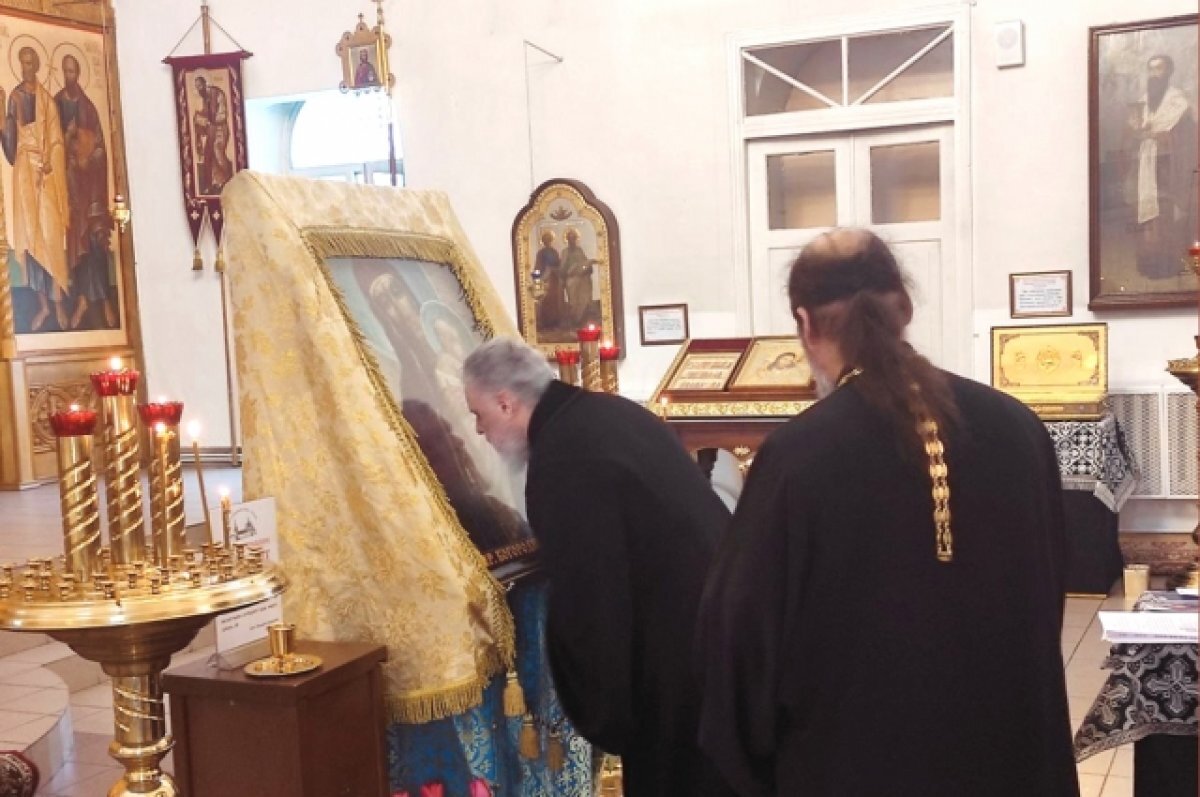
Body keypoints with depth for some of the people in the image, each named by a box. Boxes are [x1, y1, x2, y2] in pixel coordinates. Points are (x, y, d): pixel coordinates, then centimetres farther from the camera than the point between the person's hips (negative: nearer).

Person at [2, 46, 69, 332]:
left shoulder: (47, 99, 2)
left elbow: (56, 140, 0)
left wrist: (48, 165, -14)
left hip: (48, 171, -2)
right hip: (24, 168, 2)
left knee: (51, 233, -5)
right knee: (29, 233, 2)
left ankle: (59, 303, 0)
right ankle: (43, 304, 8)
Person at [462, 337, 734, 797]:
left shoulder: (561, 464, -22)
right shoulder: (608, 411, 8)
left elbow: (587, 601, -20)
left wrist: (600, 712, -8)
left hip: (682, 651, -9)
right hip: (716, 615, 9)